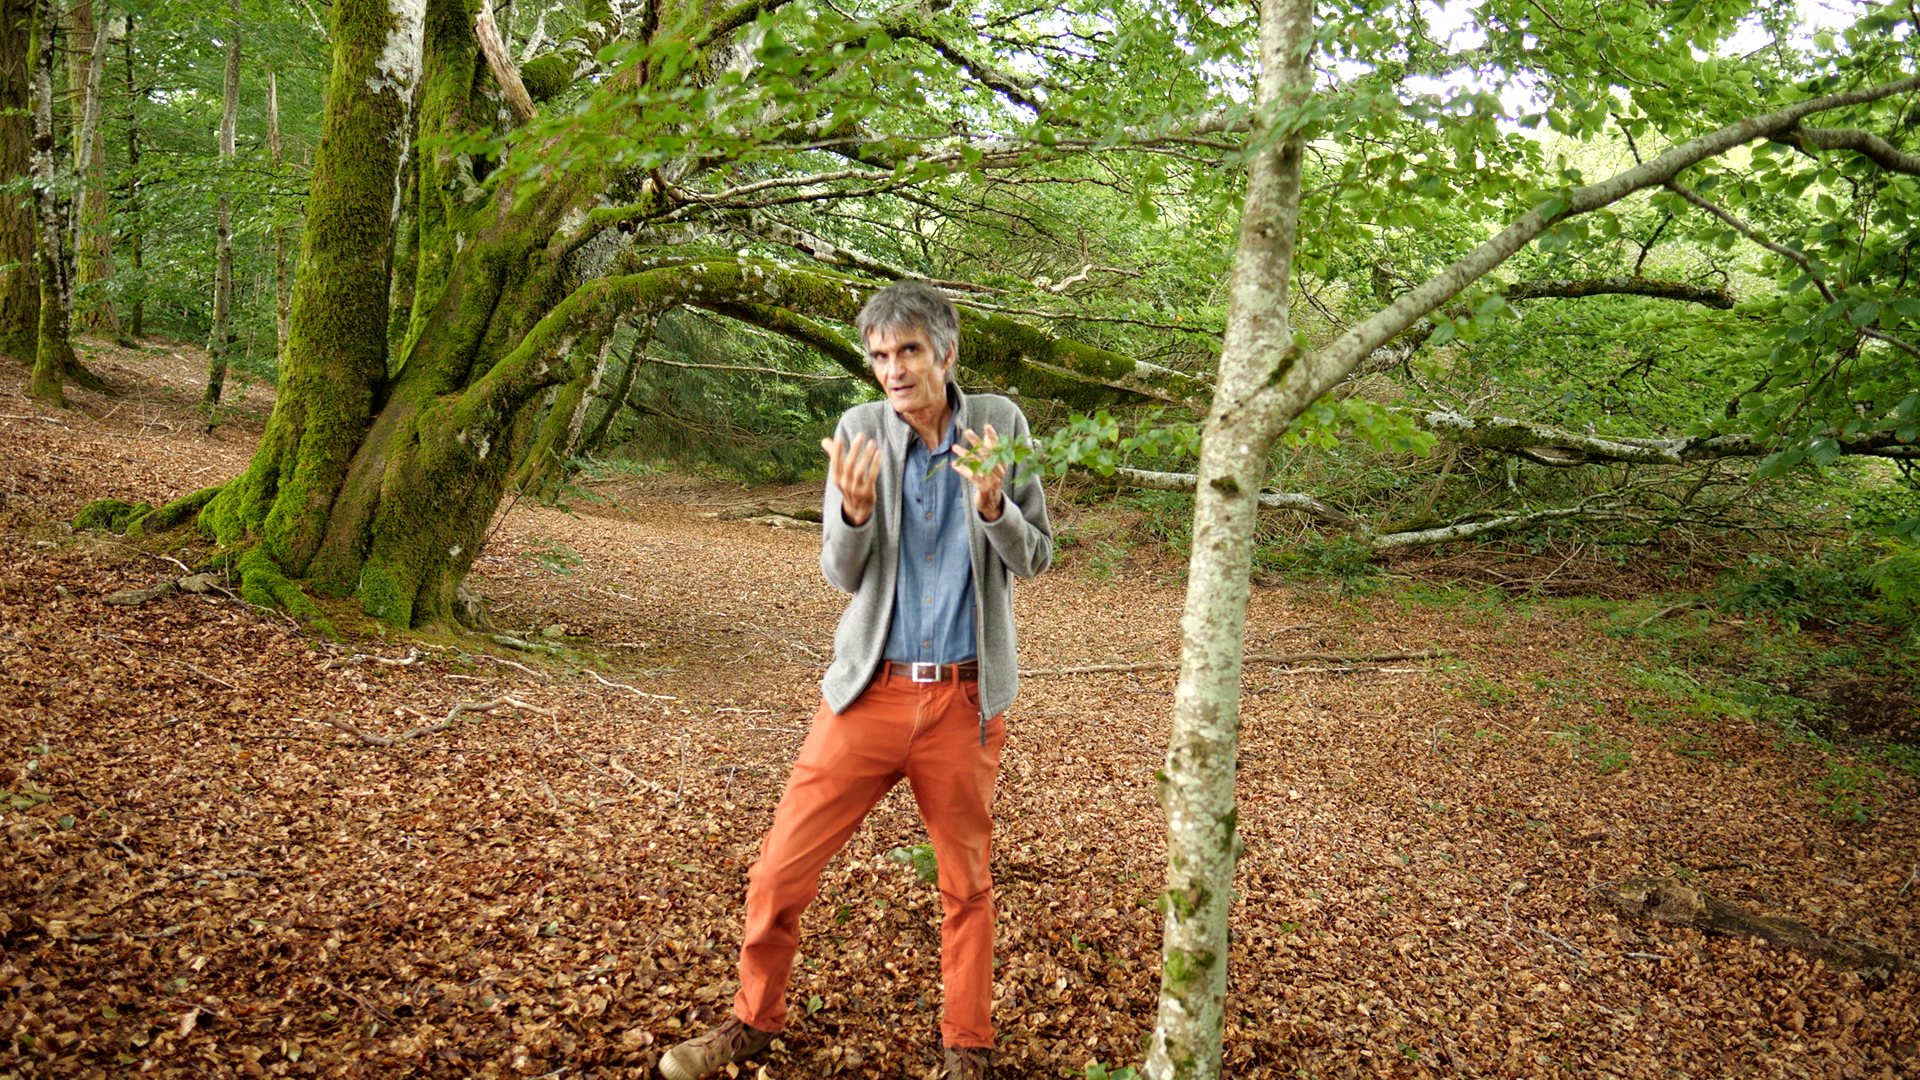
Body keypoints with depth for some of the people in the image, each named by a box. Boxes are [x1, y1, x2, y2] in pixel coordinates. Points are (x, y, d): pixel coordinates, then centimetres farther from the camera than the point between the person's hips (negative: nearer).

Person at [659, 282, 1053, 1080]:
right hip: (870, 689, 0)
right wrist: (854, 511, -23)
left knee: (966, 884, 12)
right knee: (781, 869, 2)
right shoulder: (860, 432, -3)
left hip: (964, 698, 0)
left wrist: (993, 503, -22)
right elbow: (842, 577, -1)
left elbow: (1034, 559, -1)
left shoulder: (1000, 423, -2)